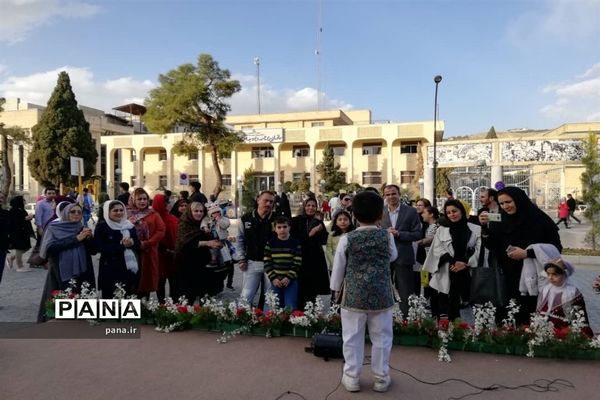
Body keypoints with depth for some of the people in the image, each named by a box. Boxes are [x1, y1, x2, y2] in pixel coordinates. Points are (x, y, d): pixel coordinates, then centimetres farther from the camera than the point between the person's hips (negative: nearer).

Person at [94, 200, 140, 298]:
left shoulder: (130, 226, 11)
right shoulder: (101, 226, -3)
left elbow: (138, 245, 9)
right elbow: (100, 247, -13)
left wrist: (132, 243, -14)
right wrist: (121, 245, -20)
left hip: (129, 269, 4)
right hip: (110, 271, -4)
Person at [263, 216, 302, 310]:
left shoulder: (295, 243, -1)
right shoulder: (270, 243, 3)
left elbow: (297, 263, -5)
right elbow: (267, 263, 0)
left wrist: (289, 277, -14)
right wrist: (273, 278, -10)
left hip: (291, 280, -1)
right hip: (275, 281, 2)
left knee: (291, 308, -6)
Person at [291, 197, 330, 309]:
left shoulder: (319, 222, 11)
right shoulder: (296, 221, -1)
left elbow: (324, 241, 8)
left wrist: (321, 231, -10)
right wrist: (309, 234, -17)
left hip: (316, 261, 4)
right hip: (300, 260, -3)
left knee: (313, 292, 8)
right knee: (301, 291, -4)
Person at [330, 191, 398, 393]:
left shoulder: (347, 239, -8)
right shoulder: (387, 236, -5)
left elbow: (338, 268, -1)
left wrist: (336, 288, 13)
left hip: (354, 296, -1)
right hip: (381, 295, 1)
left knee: (352, 338, 11)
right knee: (381, 338, 13)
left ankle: (351, 378, 20)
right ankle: (381, 378, 23)